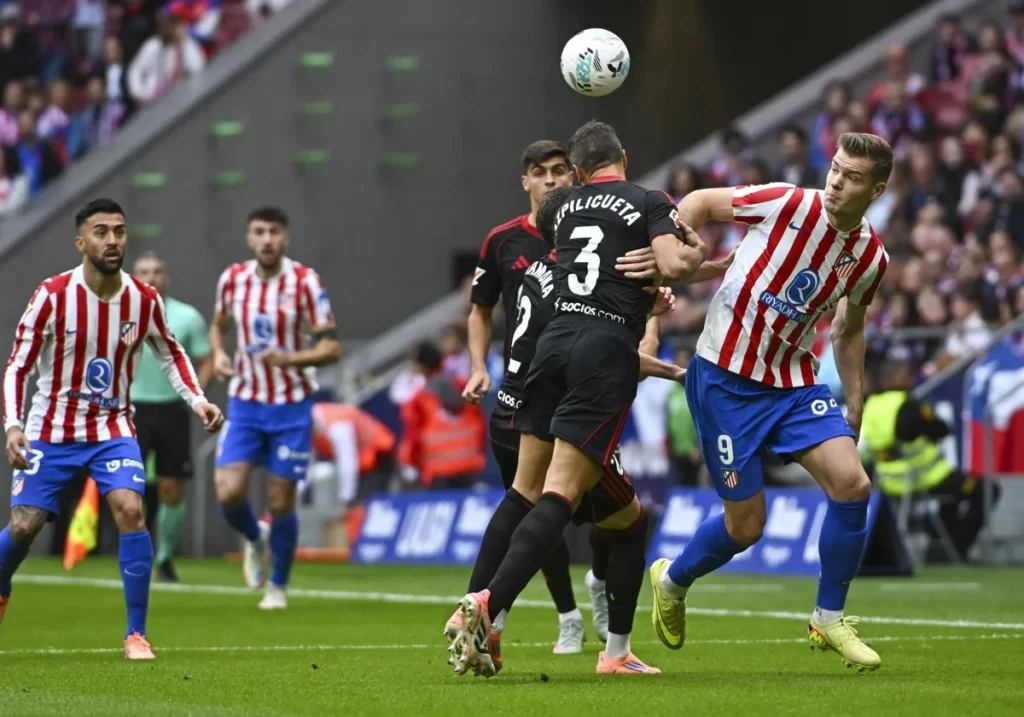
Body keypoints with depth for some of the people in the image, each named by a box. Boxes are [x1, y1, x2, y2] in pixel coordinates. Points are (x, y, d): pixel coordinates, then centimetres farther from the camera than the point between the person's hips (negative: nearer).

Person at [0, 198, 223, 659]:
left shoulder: (144, 301, -7)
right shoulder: (52, 296, -16)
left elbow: (171, 354, 12)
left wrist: (197, 400, -3)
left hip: (112, 429, 1)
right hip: (51, 431, -1)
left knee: (130, 509, -21)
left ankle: (136, 634, -12)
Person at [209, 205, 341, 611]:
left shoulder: (304, 282, -11)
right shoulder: (232, 279, 0)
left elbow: (331, 347, -11)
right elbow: (218, 325, 19)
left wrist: (290, 358, -29)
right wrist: (218, 354, -3)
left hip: (292, 406, -2)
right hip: (245, 402, 3)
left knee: (281, 502, 0)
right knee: (228, 492, -12)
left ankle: (278, 587, 22)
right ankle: (254, 540, 22)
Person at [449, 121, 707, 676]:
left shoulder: (565, 209, 21)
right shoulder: (650, 203, 5)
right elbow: (674, 265, -11)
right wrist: (695, 254, 11)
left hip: (554, 342, 5)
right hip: (608, 351, -5)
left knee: (527, 490, 9)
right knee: (561, 494, -12)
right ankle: (490, 605, -28)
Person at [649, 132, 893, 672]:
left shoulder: (870, 258, 0)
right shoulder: (788, 204, -16)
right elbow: (699, 203, -4)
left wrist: (855, 406, 15)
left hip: (793, 382, 4)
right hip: (725, 379, -4)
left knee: (852, 485, -15)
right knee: (746, 526, -1)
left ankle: (829, 620, 4)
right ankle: (671, 582, 32)